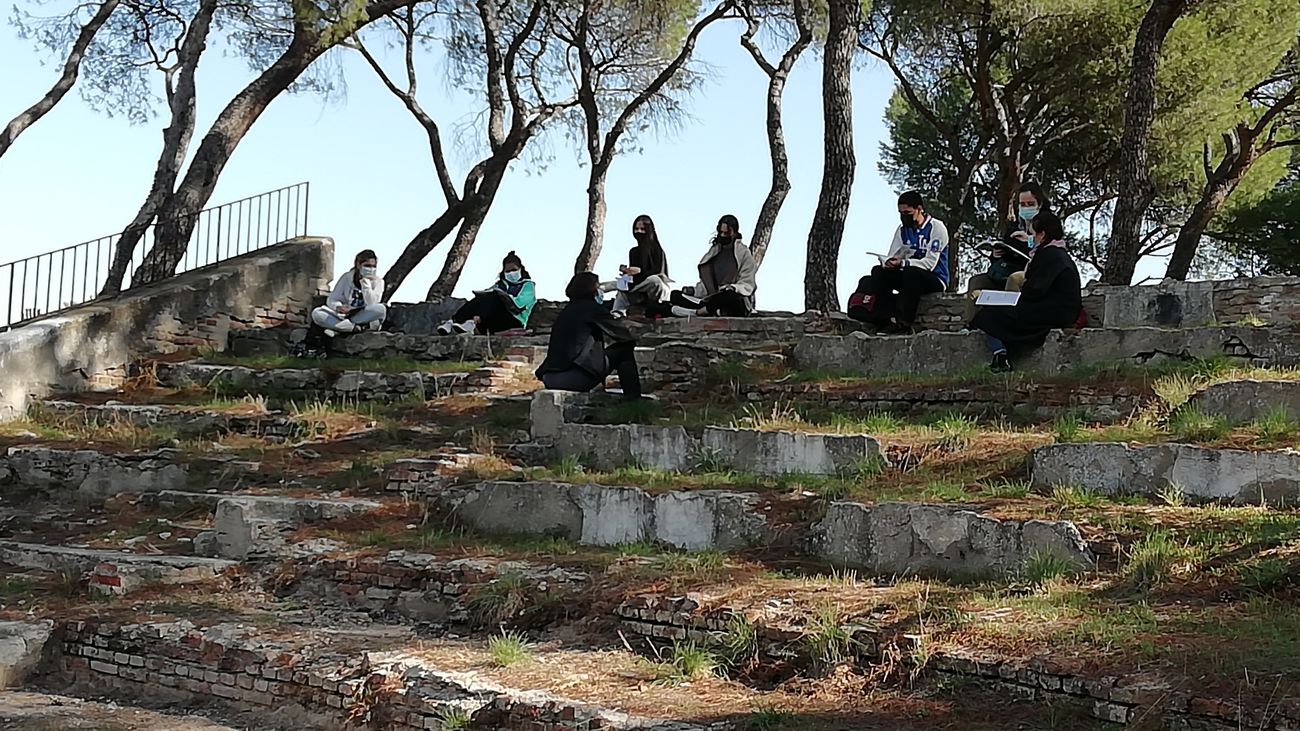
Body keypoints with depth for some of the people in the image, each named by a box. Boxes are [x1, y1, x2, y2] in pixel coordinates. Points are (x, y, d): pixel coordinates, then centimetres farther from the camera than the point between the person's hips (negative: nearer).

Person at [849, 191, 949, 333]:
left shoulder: (936, 228, -10)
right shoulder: (903, 229, 10)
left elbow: (930, 264, -20)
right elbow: (893, 257, 6)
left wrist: (902, 263, -32)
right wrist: (888, 263, -21)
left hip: (935, 280, -7)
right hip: (908, 277, 7)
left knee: (910, 273, -37)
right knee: (879, 271, -15)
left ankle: (904, 323, -37)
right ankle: (885, 319, -29)